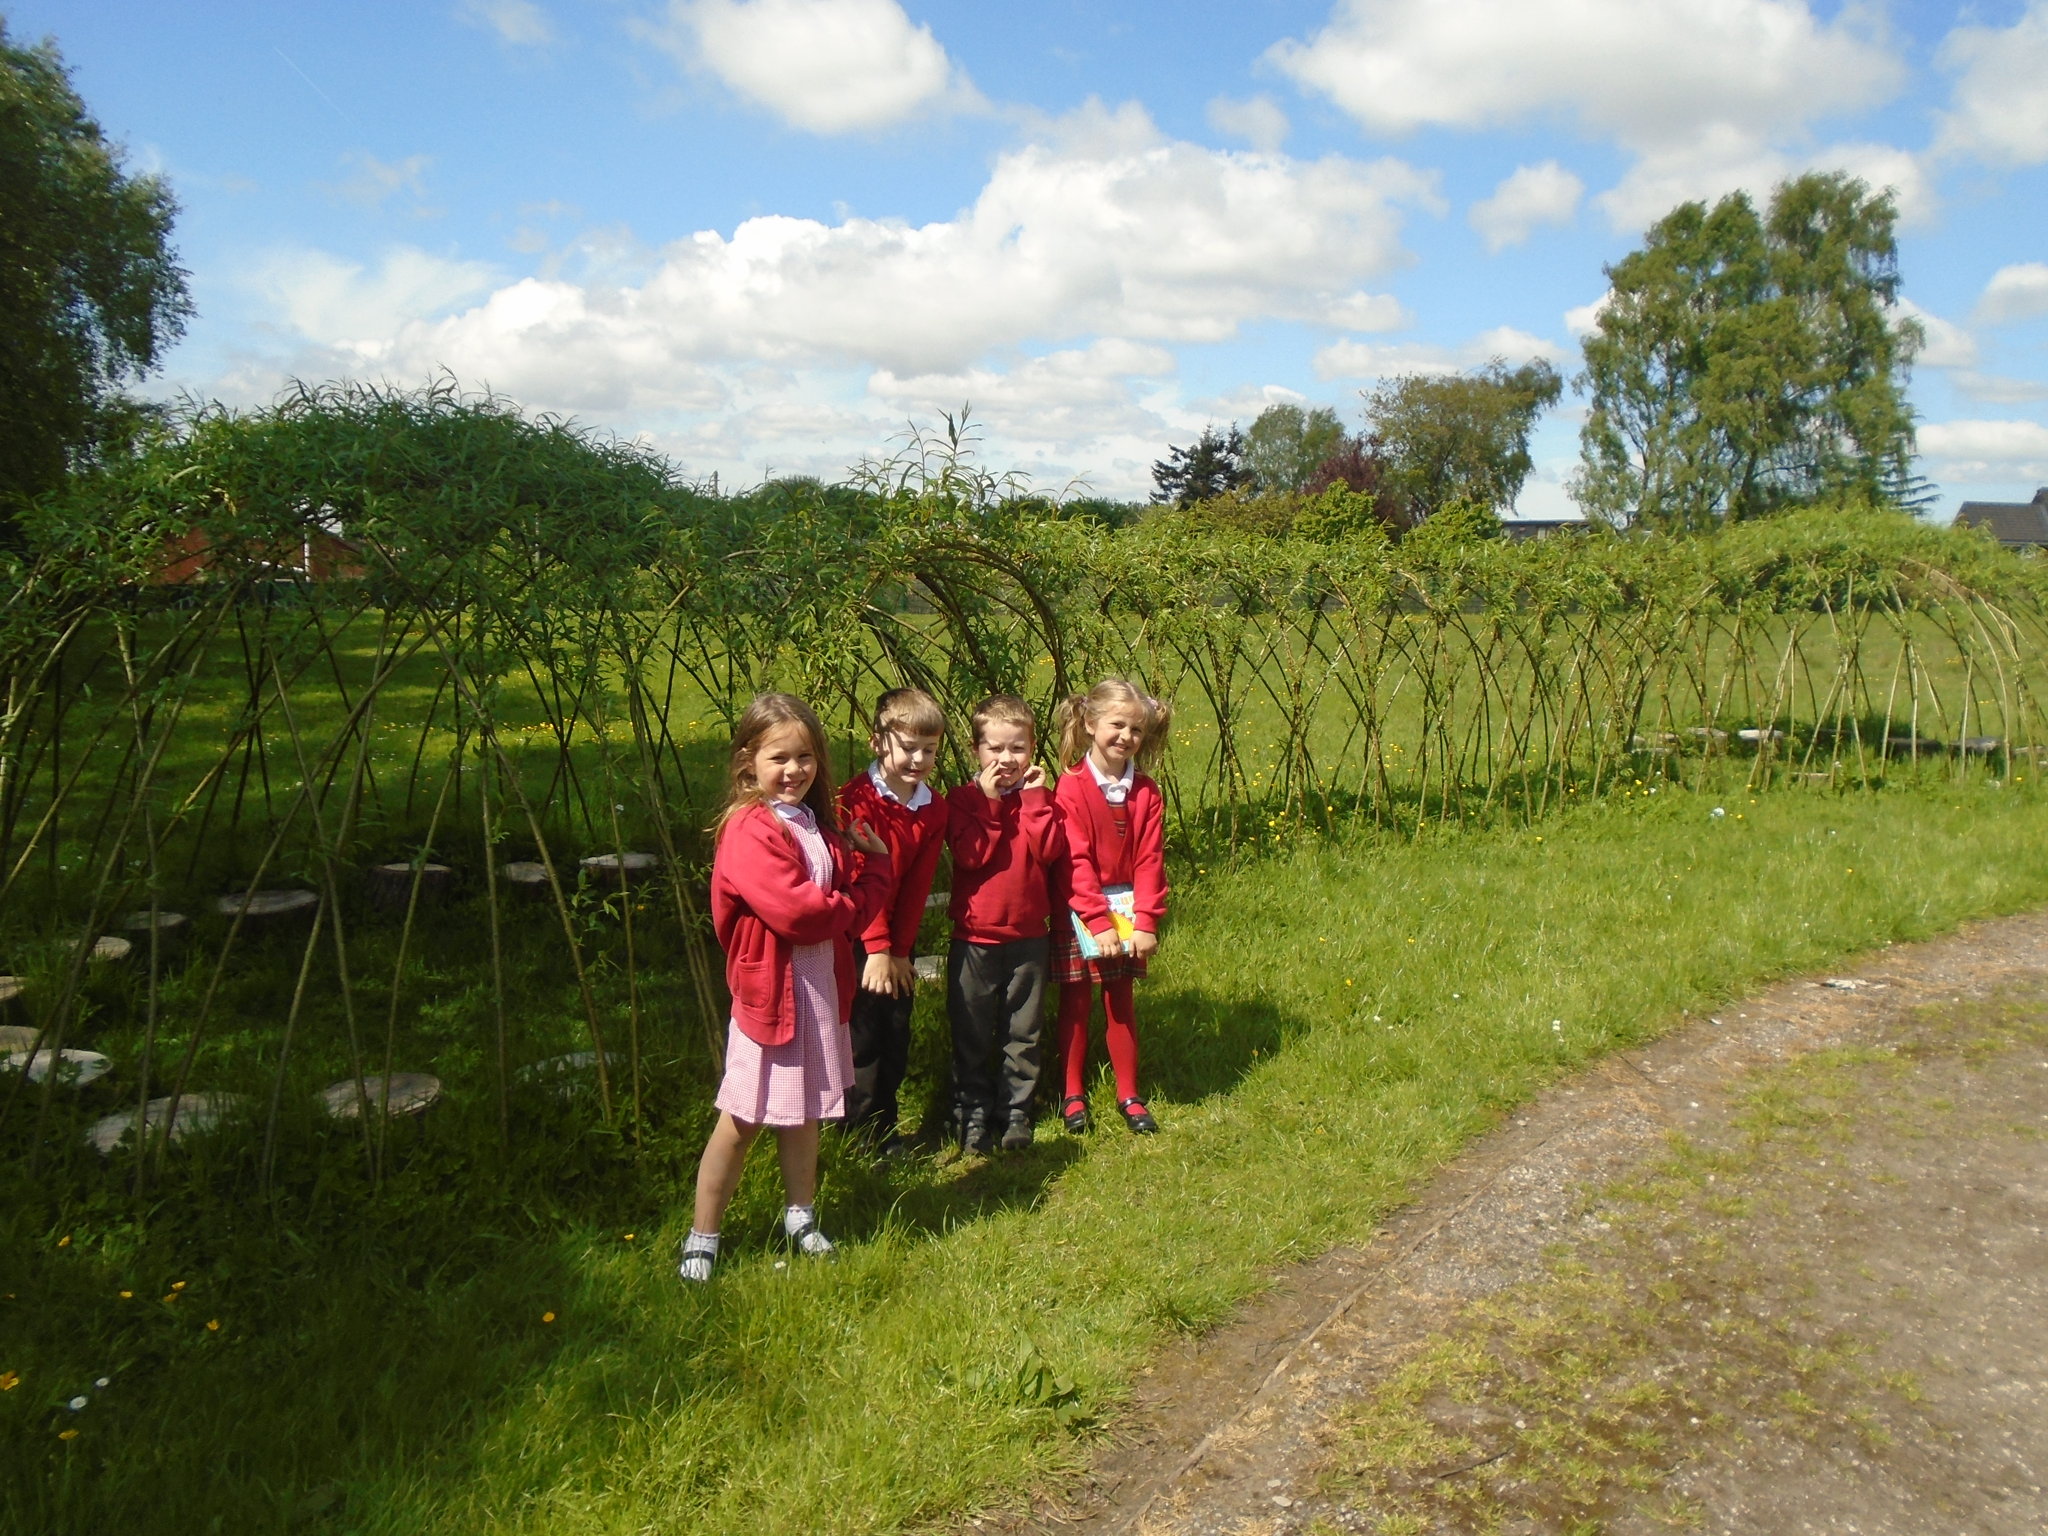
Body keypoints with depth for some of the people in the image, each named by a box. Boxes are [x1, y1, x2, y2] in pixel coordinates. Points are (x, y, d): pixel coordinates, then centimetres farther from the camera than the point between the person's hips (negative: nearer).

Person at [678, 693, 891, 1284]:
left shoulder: (817, 825, 10)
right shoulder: (749, 830, -18)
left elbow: (856, 897, 8)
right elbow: (796, 911, -25)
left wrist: (876, 863, -10)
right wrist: (852, 903, -10)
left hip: (821, 989, 8)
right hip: (771, 990, -8)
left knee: (804, 1111, 20)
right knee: (742, 1119, 1)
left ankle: (800, 1217, 37)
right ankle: (701, 1240, 15)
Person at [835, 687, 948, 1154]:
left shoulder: (933, 809, 3)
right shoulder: (857, 798, -14)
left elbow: (917, 885, 0)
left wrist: (900, 949, -6)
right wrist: (877, 948, -17)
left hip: (898, 942, 6)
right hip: (856, 938, -5)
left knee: (896, 1036, 10)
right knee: (863, 1037, -2)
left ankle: (884, 1128, 23)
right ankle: (864, 1134, 10)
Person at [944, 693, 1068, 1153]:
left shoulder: (1039, 798, 3)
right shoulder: (962, 800, -5)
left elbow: (1050, 851, -13)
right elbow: (971, 855, -20)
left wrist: (1033, 796, -15)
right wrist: (991, 801, -20)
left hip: (1027, 936, 2)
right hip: (974, 937, -2)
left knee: (1023, 1030, 11)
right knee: (971, 1033, 8)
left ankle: (1016, 1110, 24)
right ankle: (972, 1112, 21)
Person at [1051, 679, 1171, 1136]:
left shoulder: (1147, 793, 0)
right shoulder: (1072, 787, -12)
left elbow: (1150, 861, -3)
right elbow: (1076, 862, -16)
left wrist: (1146, 921, -13)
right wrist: (1099, 922, -21)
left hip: (1126, 911, 3)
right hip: (1079, 912, -3)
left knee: (1121, 1001, 12)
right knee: (1076, 1002, 7)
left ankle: (1129, 1094, 22)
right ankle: (1073, 1095, 18)